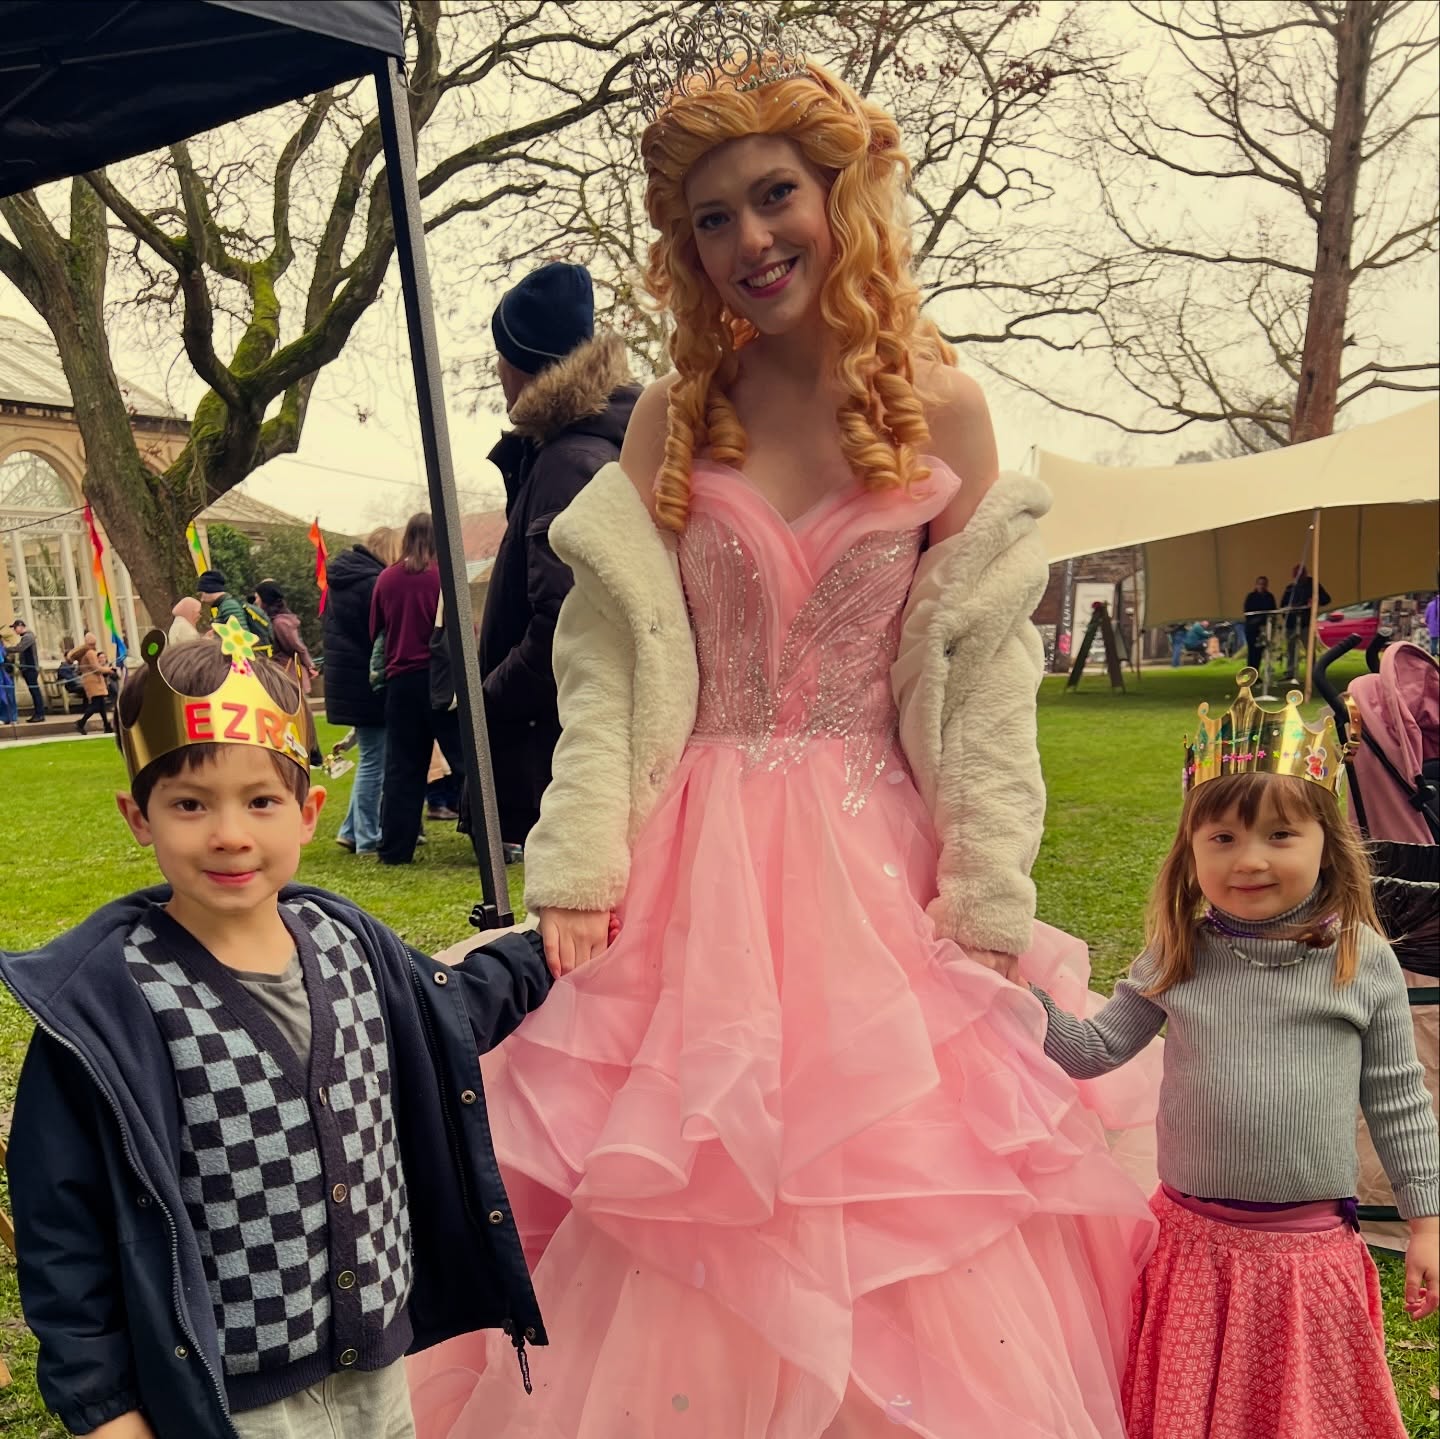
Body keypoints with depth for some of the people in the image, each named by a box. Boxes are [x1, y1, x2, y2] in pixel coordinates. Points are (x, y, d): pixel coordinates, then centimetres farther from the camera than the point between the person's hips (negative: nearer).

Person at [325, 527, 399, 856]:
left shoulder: (340, 582, 14)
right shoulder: (373, 583, -17)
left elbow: (328, 628, 22)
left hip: (344, 680, 10)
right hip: (367, 683, -10)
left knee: (371, 758, 16)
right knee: (374, 760, -3)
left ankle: (352, 830, 18)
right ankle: (367, 838, 3)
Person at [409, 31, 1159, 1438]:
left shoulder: (941, 410, 1)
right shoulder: (673, 417, 3)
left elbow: (983, 677, 0)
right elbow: (609, 666, 0)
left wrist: (992, 906, -4)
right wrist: (578, 877, -8)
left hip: (876, 871, 0)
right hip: (695, 868, 1)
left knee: (898, 1241, 8)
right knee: (680, 1246, 8)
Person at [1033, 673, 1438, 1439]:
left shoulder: (1364, 961, -6)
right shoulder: (1178, 958, -4)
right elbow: (1094, 1050, 2)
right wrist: (1028, 1002, -13)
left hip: (1313, 1247, -1)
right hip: (1192, 1239, 1)